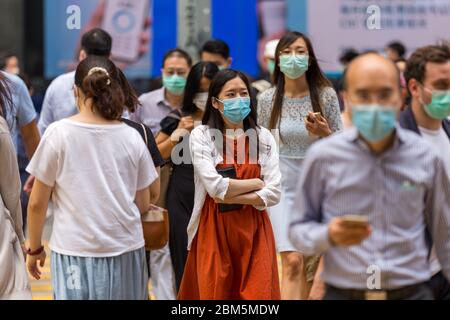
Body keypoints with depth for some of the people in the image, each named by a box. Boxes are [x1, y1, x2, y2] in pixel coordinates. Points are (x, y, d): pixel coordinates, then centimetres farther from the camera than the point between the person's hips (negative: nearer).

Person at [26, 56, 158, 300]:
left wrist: (34, 248, 12)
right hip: (126, 251, 2)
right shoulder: (132, 137, 1)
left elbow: (37, 203, -1)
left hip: (76, 254, -2)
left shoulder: (58, 134, -6)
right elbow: (143, 204, 7)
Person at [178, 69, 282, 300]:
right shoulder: (201, 136, -2)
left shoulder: (264, 137, 6)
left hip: (253, 231, 2)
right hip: (214, 231, -2)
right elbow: (215, 187, -13)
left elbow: (274, 193, -2)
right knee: (214, 293, 1)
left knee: (258, 293, -2)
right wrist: (257, 183, -3)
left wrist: (229, 196, -11)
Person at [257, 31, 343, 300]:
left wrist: (324, 133, -18)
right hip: (283, 186, -1)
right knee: (292, 262, -15)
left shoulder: (326, 95, -3)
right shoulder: (267, 100, -1)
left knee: (311, 265, 9)